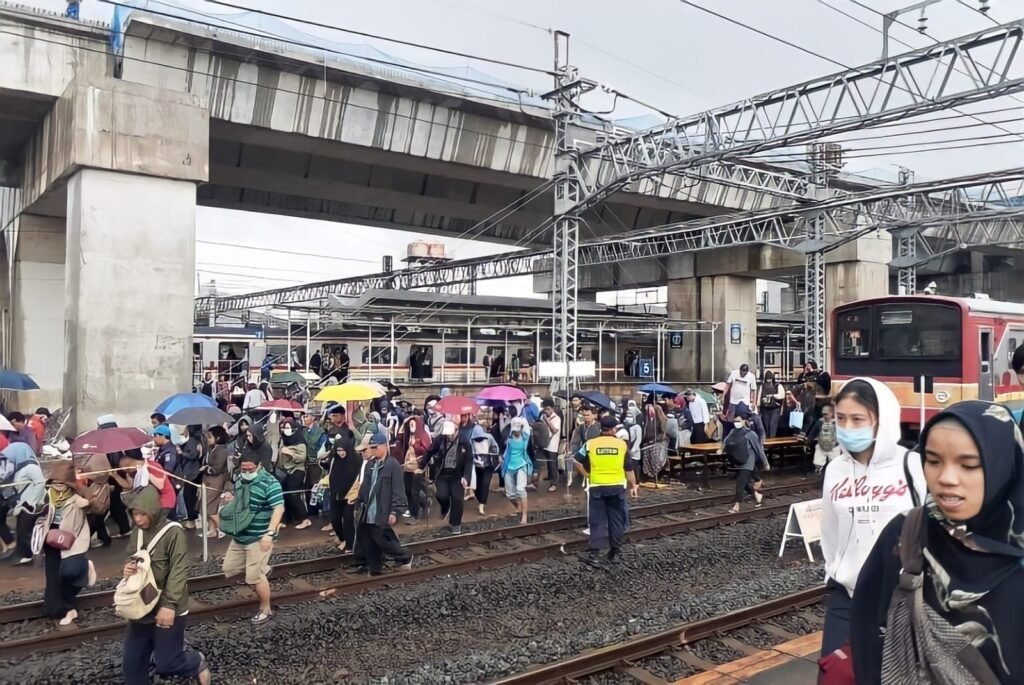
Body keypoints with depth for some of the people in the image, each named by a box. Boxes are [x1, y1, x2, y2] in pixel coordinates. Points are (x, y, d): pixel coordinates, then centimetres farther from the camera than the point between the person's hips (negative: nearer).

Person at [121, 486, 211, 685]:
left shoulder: (174, 532, -16)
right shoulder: (138, 532, 5)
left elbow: (178, 571, -18)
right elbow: (131, 558, 18)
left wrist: (169, 605, -24)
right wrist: (127, 568, -7)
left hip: (167, 610, -7)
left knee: (165, 663, 1)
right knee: (131, 663, 10)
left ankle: (197, 663, 30)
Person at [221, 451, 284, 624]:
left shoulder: (269, 483, -19)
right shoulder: (240, 480, 6)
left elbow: (279, 508, -26)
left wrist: (270, 533, -33)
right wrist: (231, 498, 5)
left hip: (259, 537, -8)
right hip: (239, 536, 8)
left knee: (254, 576, -5)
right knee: (228, 569, 13)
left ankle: (265, 610, 15)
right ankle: (263, 568, 31)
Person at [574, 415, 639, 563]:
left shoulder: (591, 444, -1)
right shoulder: (621, 444, 0)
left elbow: (578, 462, 1)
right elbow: (629, 468, 4)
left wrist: (586, 475, 12)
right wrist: (633, 485, 13)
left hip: (597, 487, 0)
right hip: (617, 486, 0)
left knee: (597, 519, 5)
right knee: (616, 518, 11)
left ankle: (595, 550, 2)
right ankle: (615, 549, 16)